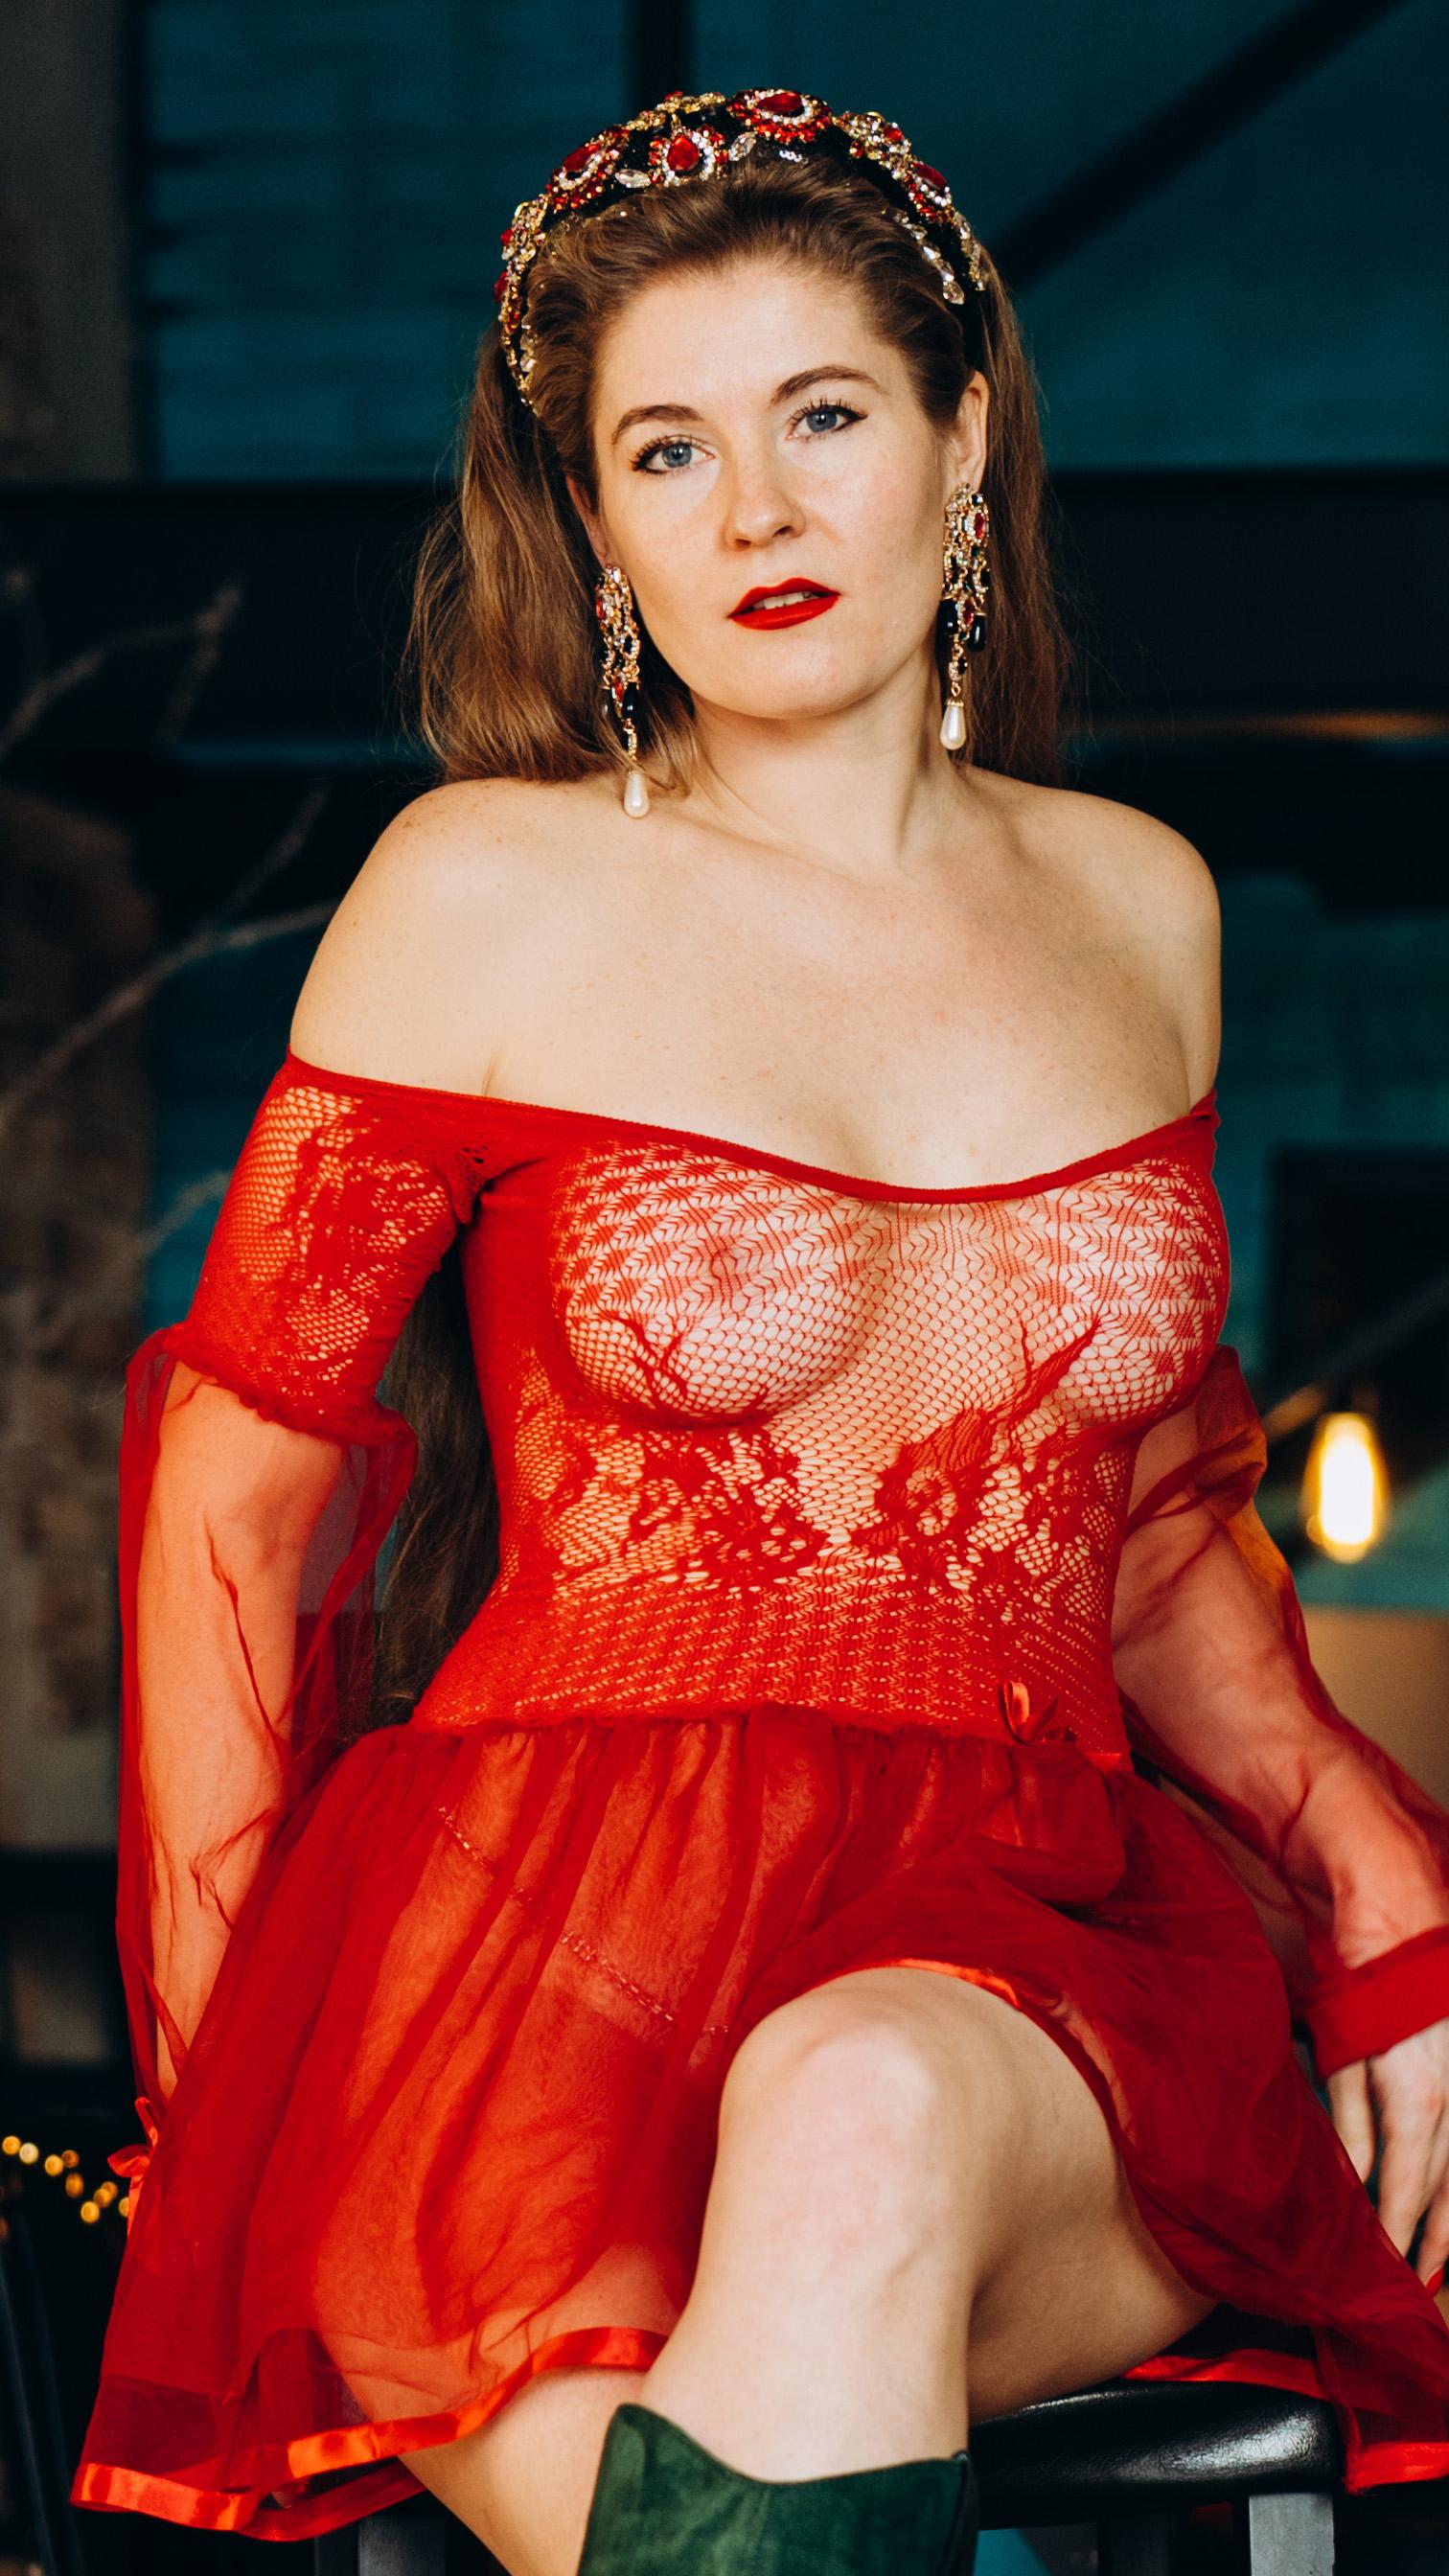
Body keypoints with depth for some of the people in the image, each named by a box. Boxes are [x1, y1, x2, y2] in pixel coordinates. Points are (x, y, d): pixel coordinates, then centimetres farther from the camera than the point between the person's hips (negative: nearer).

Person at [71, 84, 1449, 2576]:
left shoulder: (1135, 905, 16)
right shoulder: (489, 895, 3)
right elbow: (232, 1473, 7)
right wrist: (213, 2074, 0)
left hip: (1038, 1947, 2)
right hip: (567, 1906, -2)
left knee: (864, 2115, -35)